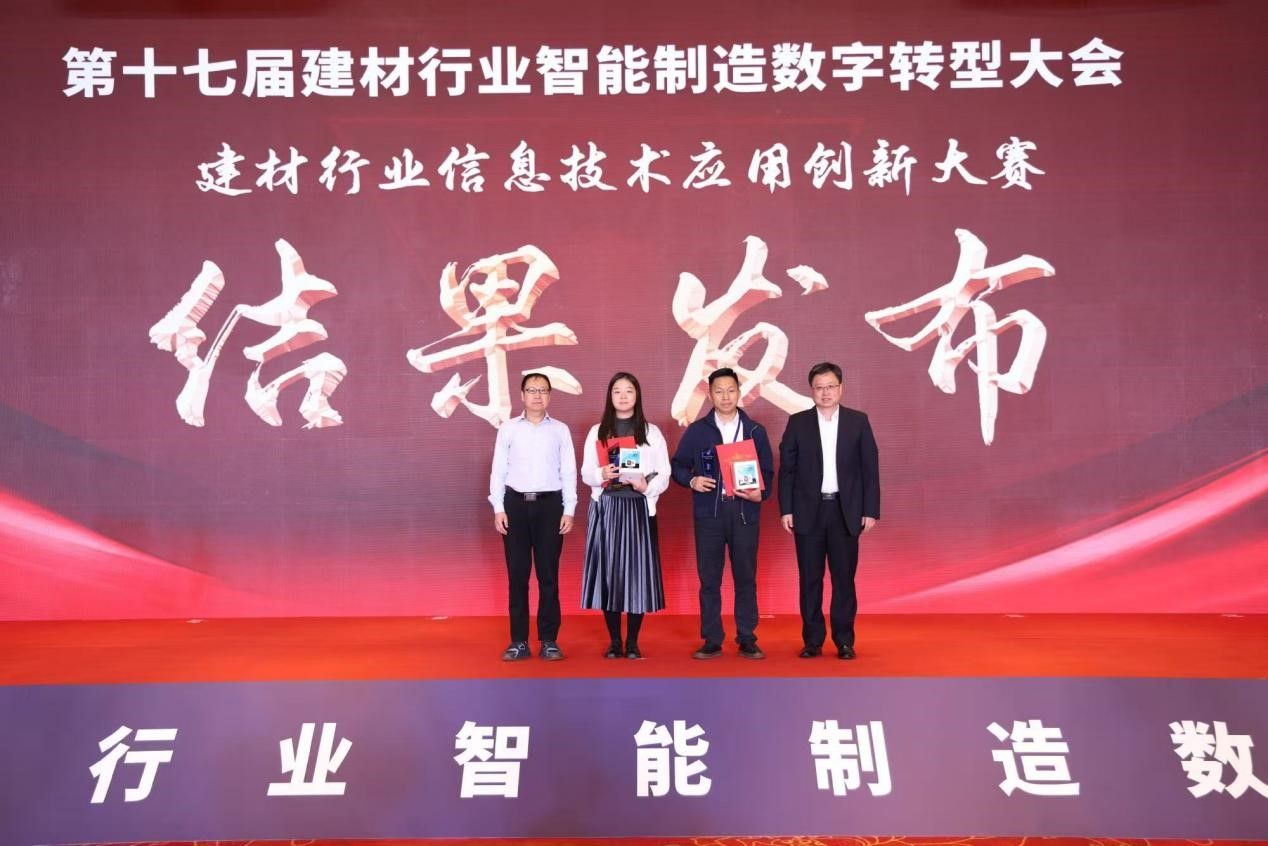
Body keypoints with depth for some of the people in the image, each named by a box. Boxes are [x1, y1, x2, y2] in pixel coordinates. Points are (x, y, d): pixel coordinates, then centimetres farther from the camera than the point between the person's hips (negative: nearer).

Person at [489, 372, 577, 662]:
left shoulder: (560, 430, 6)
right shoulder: (508, 428, 6)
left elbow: (569, 472, 5)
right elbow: (498, 470, 4)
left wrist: (569, 510, -2)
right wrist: (498, 508, -3)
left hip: (549, 504, 0)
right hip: (516, 504, 0)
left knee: (548, 575, 3)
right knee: (517, 574, 3)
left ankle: (549, 641, 10)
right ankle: (519, 641, 9)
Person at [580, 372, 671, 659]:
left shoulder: (651, 432, 8)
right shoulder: (597, 432, 10)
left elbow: (664, 473, 4)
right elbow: (586, 473, 5)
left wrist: (648, 486, -15)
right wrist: (602, 474, -16)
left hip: (638, 508, -1)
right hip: (606, 508, 1)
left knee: (637, 571, -2)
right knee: (608, 571, 0)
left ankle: (632, 642, 8)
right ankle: (614, 641, 10)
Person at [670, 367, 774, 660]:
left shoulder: (755, 431, 8)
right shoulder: (697, 430, 6)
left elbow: (768, 471, 9)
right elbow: (677, 465, 9)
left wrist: (761, 494, -9)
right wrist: (692, 480, -11)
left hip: (744, 512, 0)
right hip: (708, 512, 0)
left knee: (746, 578, 4)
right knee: (709, 579, 3)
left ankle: (747, 640, 13)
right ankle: (712, 641, 11)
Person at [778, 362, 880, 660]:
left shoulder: (858, 421, 3)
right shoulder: (797, 422, 2)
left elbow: (870, 467, 2)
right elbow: (786, 468, 2)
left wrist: (871, 510, -2)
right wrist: (786, 509, -4)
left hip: (846, 511, 0)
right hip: (808, 511, 0)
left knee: (844, 577, 5)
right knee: (810, 578, 5)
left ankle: (844, 640, 15)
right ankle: (812, 640, 15)